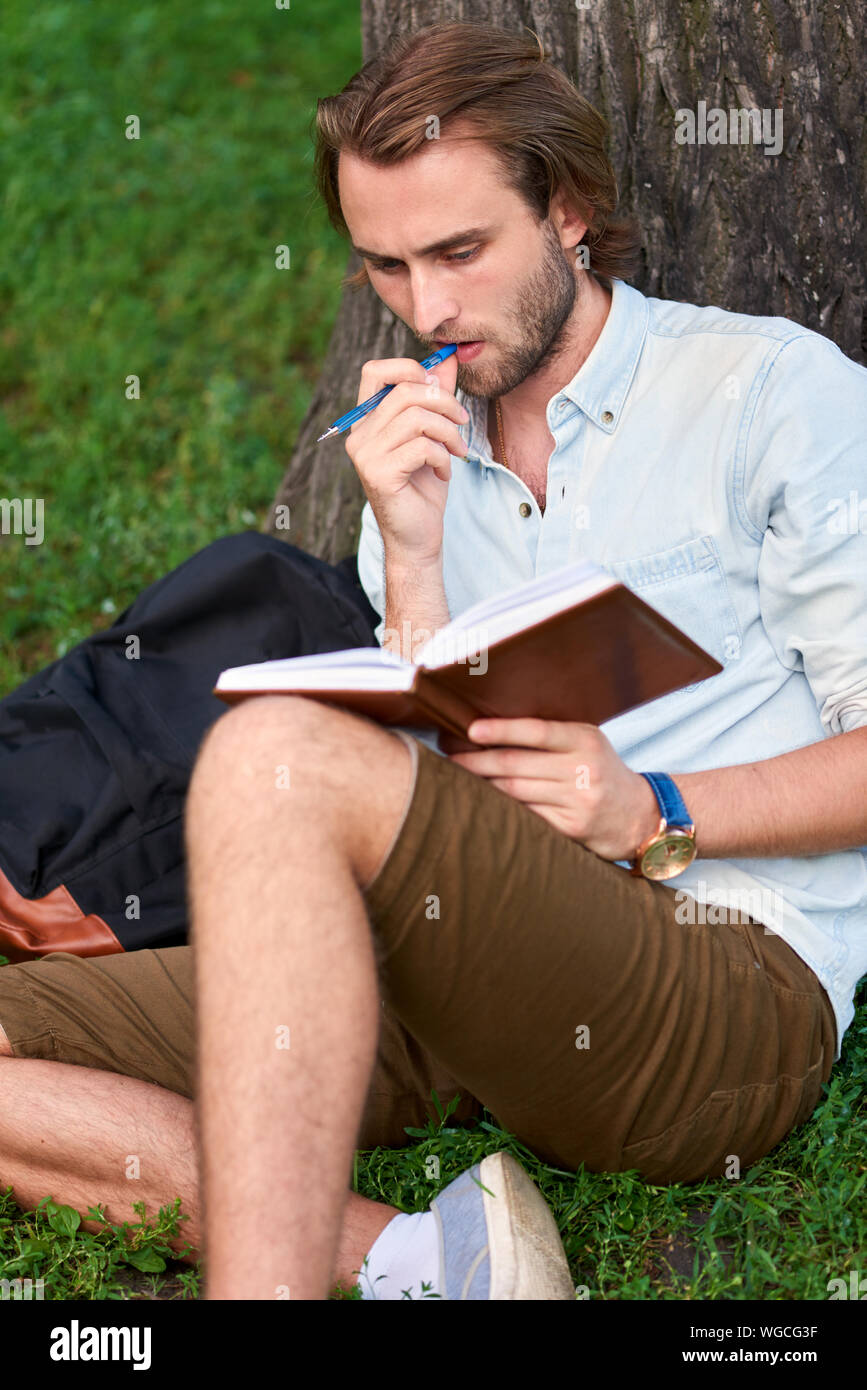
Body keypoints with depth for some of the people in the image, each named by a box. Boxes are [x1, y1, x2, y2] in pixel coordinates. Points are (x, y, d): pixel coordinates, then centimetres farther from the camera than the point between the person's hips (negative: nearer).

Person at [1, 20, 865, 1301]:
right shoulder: (419, 459, 20)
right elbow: (438, 817, 11)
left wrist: (653, 812, -14)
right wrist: (412, 560, -2)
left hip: (736, 989, -6)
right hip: (470, 990, 6)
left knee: (277, 749, -30)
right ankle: (403, 1261, -24)